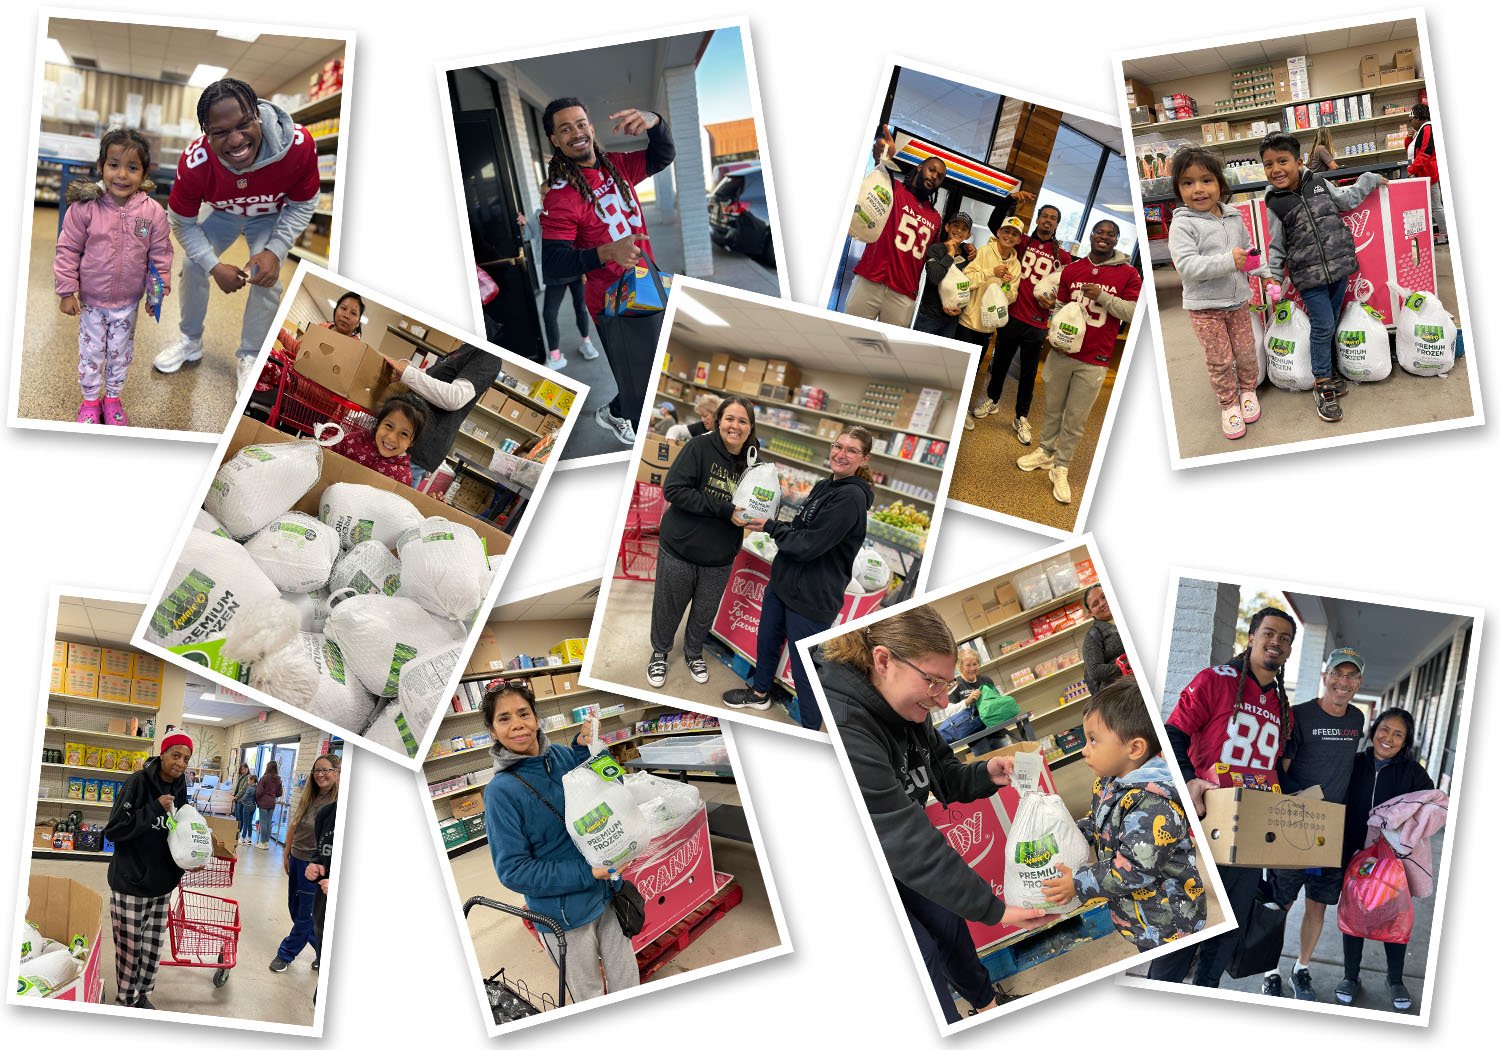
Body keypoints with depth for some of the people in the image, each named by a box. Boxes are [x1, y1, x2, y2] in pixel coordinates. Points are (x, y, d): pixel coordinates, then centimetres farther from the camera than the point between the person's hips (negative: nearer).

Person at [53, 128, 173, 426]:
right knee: (91, 352, 13)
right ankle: (90, 400, 32)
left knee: (121, 353, 16)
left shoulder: (152, 212, -13)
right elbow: (68, 249, -10)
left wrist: (158, 290, -4)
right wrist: (67, 291, -9)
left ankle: (113, 398, 36)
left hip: (128, 302, 1)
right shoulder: (84, 207, -18)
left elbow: (160, 254, -2)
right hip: (90, 300, -1)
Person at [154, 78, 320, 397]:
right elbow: (182, 222, -18)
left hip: (271, 217, -1)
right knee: (194, 267, 0)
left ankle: (249, 359, 8)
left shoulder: (298, 145, -42)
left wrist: (275, 251, -29)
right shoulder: (194, 162, -39)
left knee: (266, 279, -14)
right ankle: (191, 342, 29)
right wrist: (214, 266, -26)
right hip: (223, 214, 1)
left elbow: (303, 205, -20)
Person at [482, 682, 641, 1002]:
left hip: (605, 894, 5)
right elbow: (513, 870, -17)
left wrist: (583, 750, -16)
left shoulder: (563, 756, -3)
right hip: (564, 914, -4)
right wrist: (586, 873, -22)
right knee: (590, 998, 14)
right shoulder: (501, 791, -17)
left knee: (628, 982, 20)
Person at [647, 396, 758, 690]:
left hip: (720, 559, 3)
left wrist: (749, 517, -15)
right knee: (668, 608, 14)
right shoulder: (700, 447, -16)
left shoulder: (751, 463, -4)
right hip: (680, 550, -3)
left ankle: (693, 652, 45)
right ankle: (659, 653, 39)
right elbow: (673, 490, -23)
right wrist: (723, 510, -27)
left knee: (704, 613, 19)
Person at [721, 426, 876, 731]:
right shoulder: (823, 487, 6)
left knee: (804, 670, 0)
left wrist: (769, 527, -12)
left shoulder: (851, 497, -23)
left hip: (811, 599, -9)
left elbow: (809, 545, -25)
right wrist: (773, 526, -3)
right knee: (766, 642, 28)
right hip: (783, 583, 9)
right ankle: (759, 694, 53)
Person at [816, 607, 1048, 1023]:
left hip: (893, 860, 8)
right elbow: (909, 842, -37)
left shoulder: (906, 709, -11)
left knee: (949, 925, 18)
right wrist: (991, 908, -31)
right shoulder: (841, 728, -40)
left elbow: (942, 776, 5)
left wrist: (986, 775, -18)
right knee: (922, 957, -2)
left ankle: (986, 1004, 43)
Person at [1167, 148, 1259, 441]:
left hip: (1238, 301, 4)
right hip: (1204, 306, -4)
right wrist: (1228, 261, -30)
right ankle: (1228, 403, 23)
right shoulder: (1182, 224, -17)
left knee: (1245, 352, 16)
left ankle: (1247, 390, 40)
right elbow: (1187, 265, -27)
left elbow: (1248, 249, 18)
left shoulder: (1233, 217, 1)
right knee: (1220, 360, 5)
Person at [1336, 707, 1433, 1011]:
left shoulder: (1413, 772, -8)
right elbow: (1338, 804, 0)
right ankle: (1351, 977, 26)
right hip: (1355, 855, 1)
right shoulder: (1355, 764, -4)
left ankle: (1395, 979, 29)